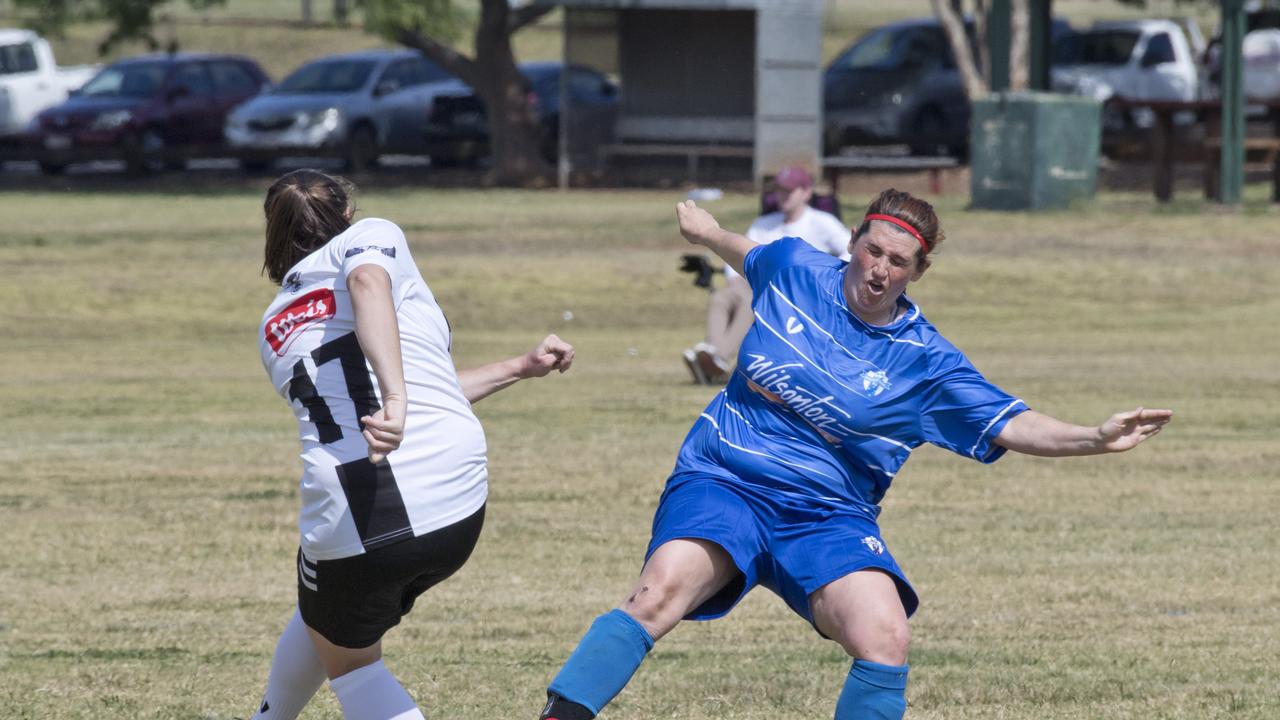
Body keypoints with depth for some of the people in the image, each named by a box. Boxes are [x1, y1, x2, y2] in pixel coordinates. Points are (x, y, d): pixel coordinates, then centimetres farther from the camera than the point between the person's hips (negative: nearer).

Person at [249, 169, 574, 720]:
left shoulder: (276, 329, 23)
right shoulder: (372, 237, 10)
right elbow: (368, 281, -18)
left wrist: (521, 368, 38)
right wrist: (395, 396, -29)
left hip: (349, 525, 1)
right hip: (458, 505, -1)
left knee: (346, 658, 31)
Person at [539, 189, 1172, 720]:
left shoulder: (925, 363, -2)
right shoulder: (793, 269, 3)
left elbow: (1012, 427, -6)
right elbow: (752, 256, 28)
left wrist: (1095, 438, -21)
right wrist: (708, 232, 45)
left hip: (827, 515, 0)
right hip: (722, 482, 0)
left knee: (886, 640, -21)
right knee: (659, 596, -29)